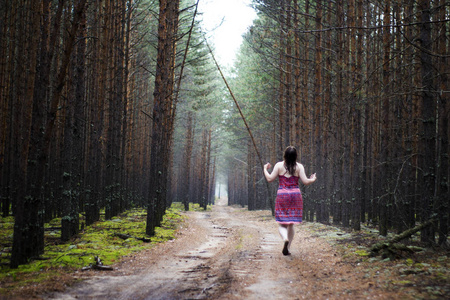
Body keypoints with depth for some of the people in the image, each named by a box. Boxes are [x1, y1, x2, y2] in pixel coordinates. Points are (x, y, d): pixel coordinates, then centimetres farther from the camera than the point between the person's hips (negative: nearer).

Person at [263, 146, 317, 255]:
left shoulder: (279, 165, -3)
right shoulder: (299, 166, -1)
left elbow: (270, 179, -1)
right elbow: (305, 181, -4)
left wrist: (265, 169, 17)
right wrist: (313, 179, 17)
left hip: (282, 195, -1)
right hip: (295, 195, 1)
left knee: (282, 224, 3)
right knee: (291, 224, 11)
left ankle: (285, 239, -27)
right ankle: (286, 249, 11)